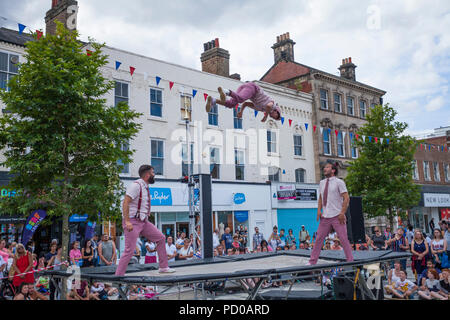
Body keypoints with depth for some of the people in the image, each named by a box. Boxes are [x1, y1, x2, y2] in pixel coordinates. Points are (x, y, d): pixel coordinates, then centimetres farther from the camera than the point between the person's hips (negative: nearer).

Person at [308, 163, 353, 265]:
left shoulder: (339, 182, -3)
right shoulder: (322, 183, 13)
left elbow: (346, 198, -7)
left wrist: (342, 213, -15)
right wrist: (319, 210, 6)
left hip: (337, 217, -5)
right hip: (325, 217, 5)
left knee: (344, 240, -4)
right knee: (319, 239, 4)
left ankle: (350, 261, 6)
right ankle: (312, 262, 10)